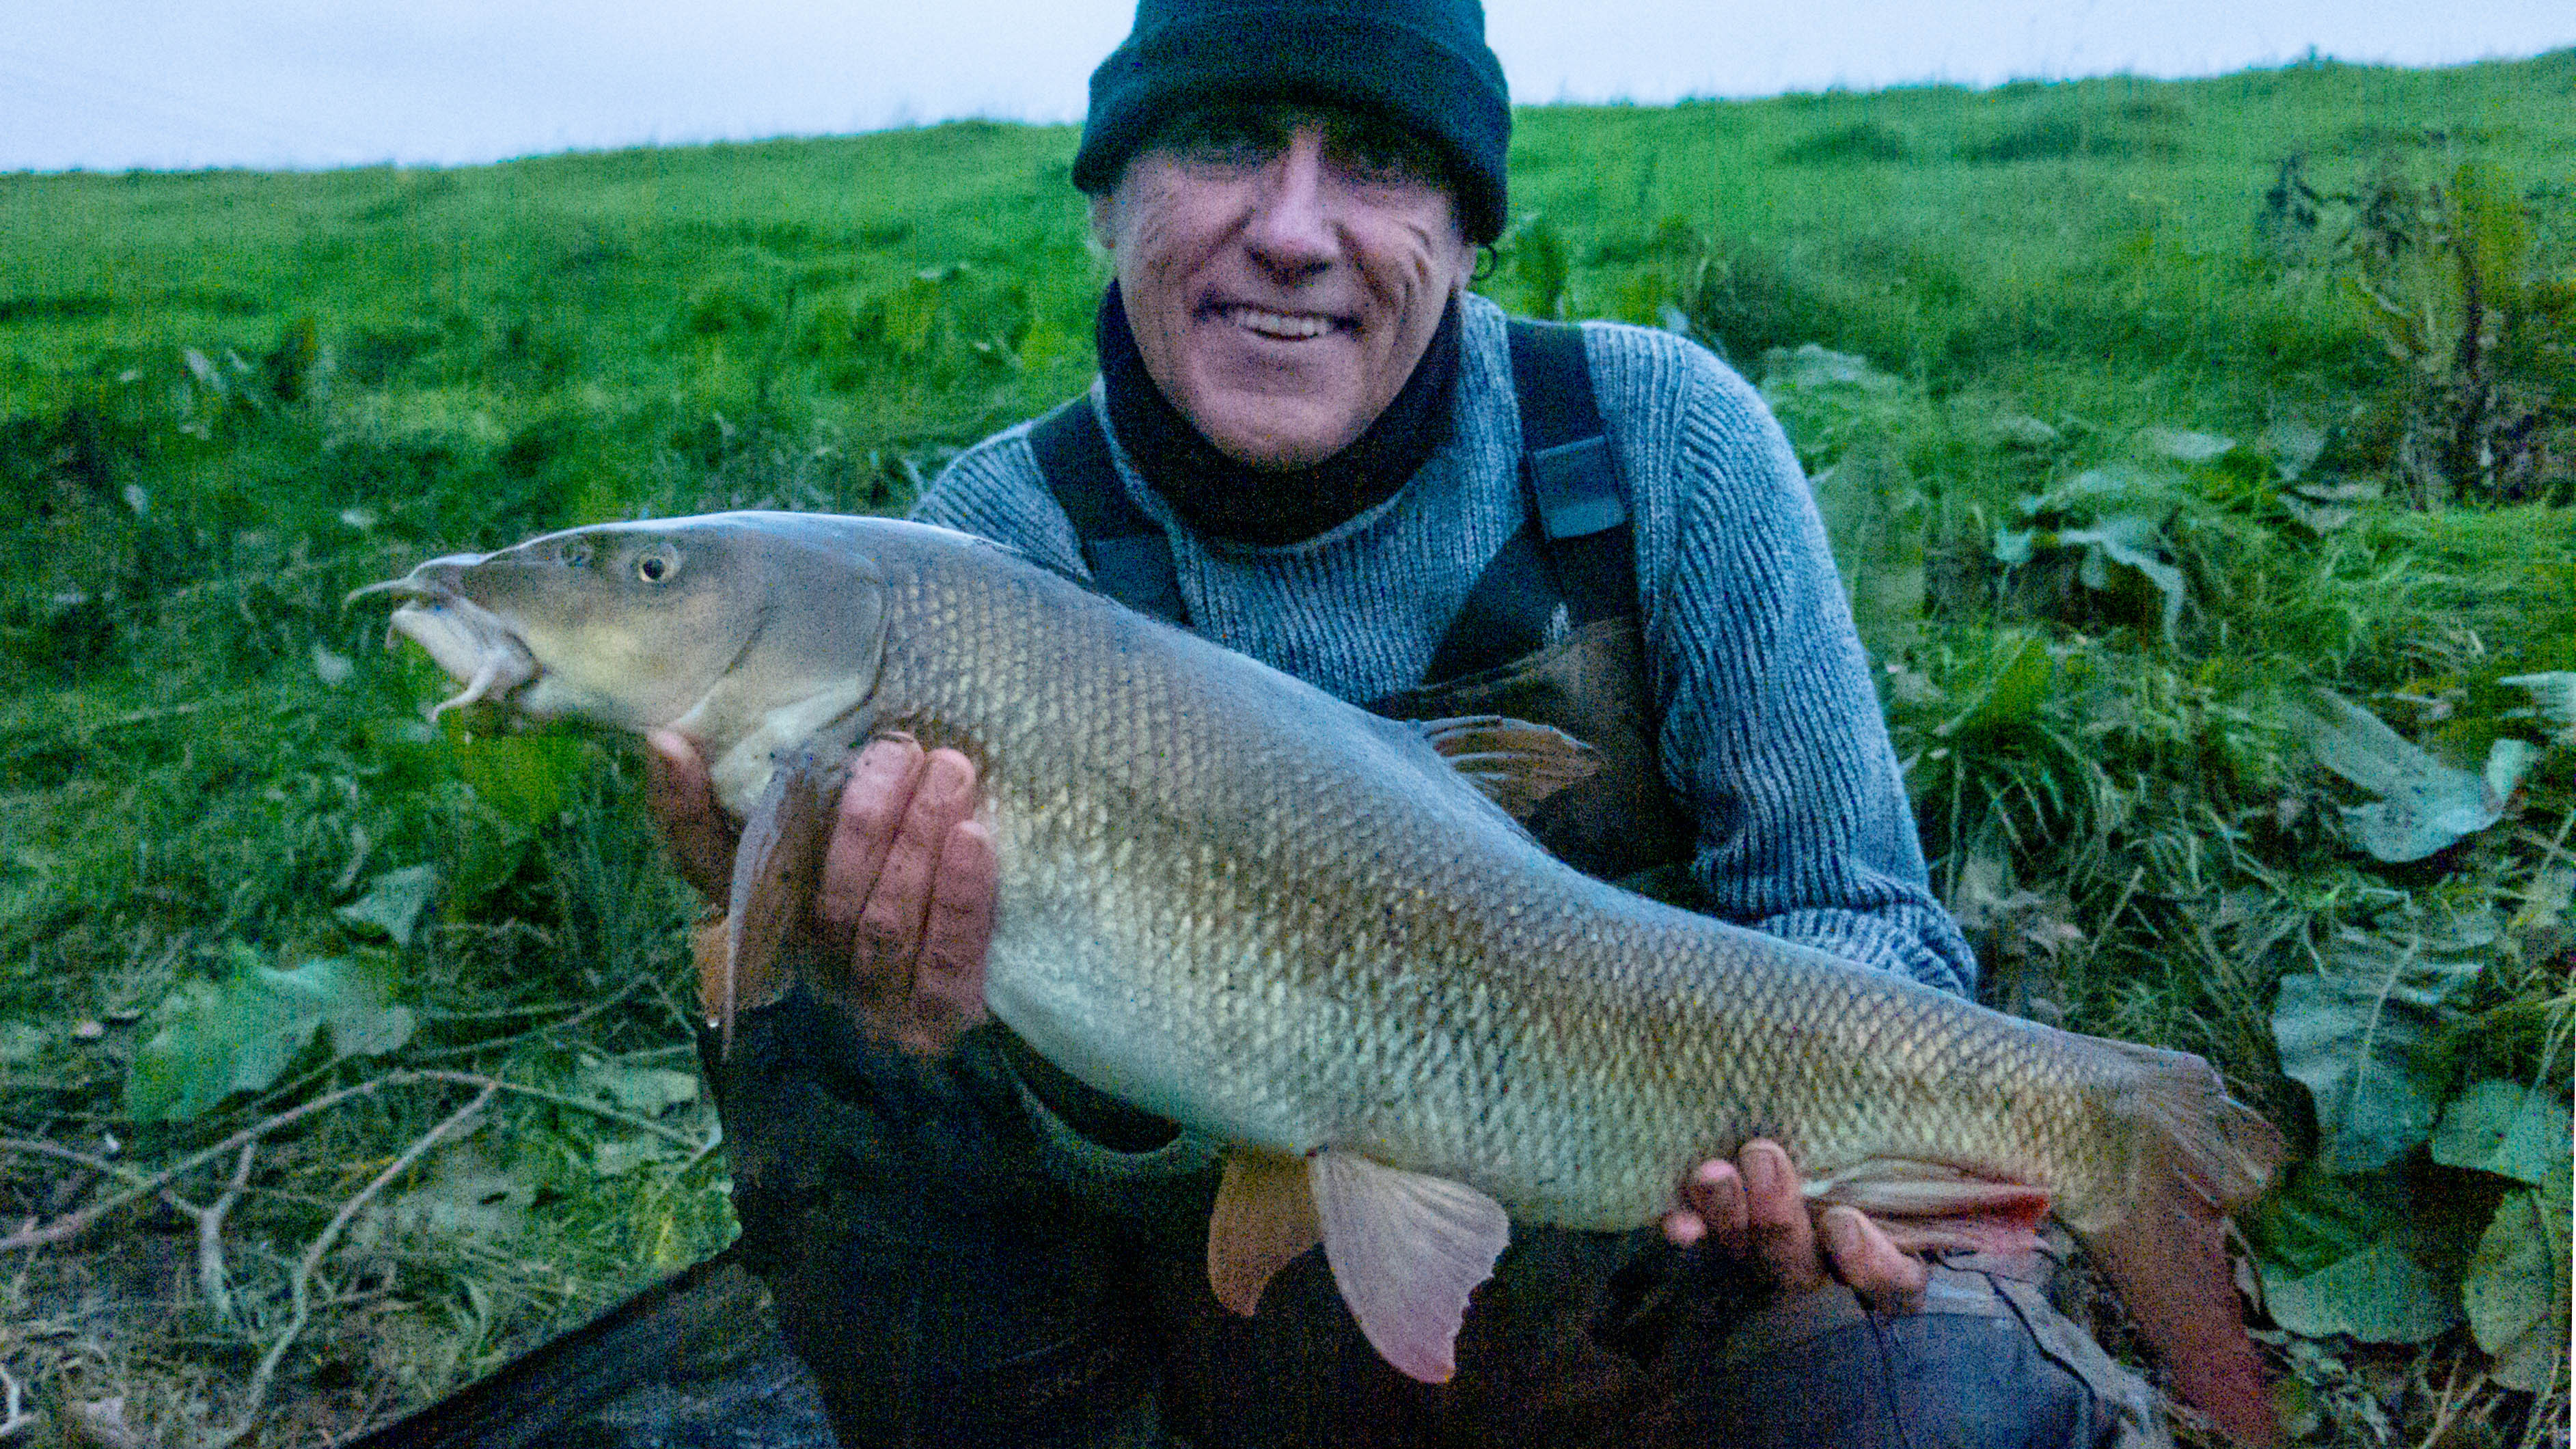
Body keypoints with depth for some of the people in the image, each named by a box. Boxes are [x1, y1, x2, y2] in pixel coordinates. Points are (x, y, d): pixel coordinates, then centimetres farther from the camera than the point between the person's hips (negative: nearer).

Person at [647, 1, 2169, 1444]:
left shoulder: (1658, 434, -12)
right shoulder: (1002, 536, -11)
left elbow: (1853, 912, -5)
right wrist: (1033, 1034, -37)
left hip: (1632, 1254, 0)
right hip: (1244, 1295, 2)